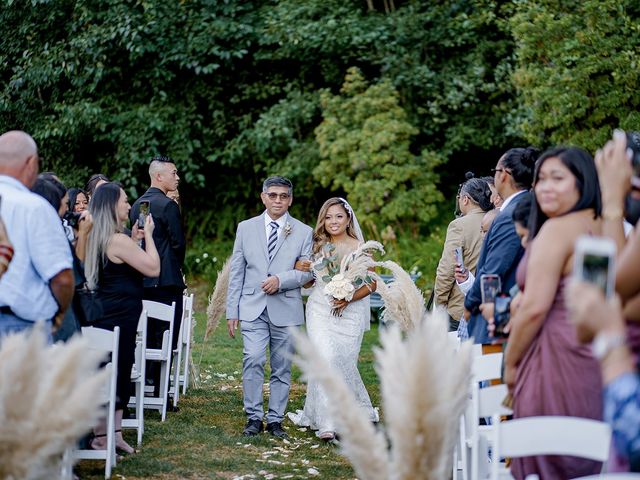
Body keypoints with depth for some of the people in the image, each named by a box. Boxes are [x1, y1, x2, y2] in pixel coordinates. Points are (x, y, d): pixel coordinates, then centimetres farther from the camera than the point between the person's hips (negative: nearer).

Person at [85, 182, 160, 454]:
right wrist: (148, 235, -8)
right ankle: (101, 437, 2)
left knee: (120, 373, 13)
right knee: (113, 374, -3)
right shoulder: (118, 240, -19)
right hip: (118, 316, -10)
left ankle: (115, 434, 18)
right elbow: (153, 268, -17)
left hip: (107, 313, 10)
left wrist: (134, 239, 16)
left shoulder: (97, 238, 11)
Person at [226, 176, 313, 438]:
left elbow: (307, 271, 1)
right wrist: (232, 311, 4)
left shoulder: (303, 232, 6)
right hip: (253, 308, 0)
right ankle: (254, 417, -5)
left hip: (286, 309, 0)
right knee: (253, 361, -13)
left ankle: (275, 419, 12)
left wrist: (281, 279, -16)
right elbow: (236, 272, 9)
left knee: (282, 367, 4)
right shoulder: (246, 228, 10)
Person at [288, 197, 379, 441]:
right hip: (320, 311, 2)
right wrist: (301, 269, -3)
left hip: (349, 313, -2)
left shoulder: (360, 248, 0)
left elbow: (371, 283, 0)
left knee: (342, 362, -1)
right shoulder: (318, 246, 10)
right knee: (325, 359, -12)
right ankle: (327, 421, -12)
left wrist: (349, 298, -14)